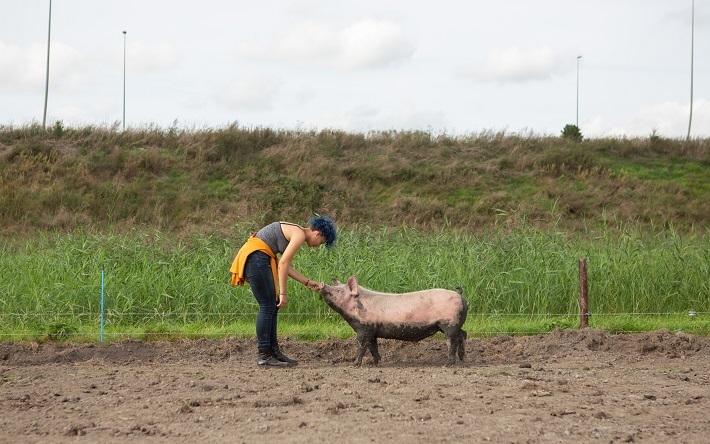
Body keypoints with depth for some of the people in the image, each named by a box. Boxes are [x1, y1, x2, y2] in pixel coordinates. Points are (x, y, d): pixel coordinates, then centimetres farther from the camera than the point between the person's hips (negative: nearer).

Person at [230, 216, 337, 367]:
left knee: (272, 306, 13)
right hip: (255, 257, -11)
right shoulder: (300, 235, -10)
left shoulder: (294, 232, 19)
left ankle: (274, 352, 18)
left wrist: (307, 282, 23)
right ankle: (263, 357, -8)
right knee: (267, 306, -9)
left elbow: (286, 266, 21)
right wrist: (283, 293, -14)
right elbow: (283, 264, -16)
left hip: (259, 258, 11)